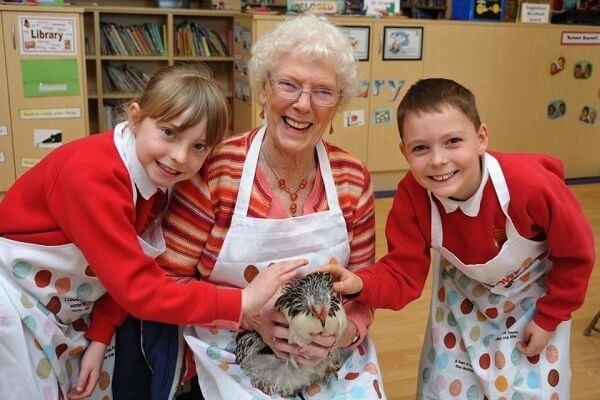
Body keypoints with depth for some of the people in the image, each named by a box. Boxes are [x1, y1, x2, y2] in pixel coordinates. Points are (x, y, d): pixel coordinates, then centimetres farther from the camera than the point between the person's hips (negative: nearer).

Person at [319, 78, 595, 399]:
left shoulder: (532, 185, -34)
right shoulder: (412, 195, -28)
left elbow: (576, 254, -16)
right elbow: (403, 272, -24)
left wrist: (549, 318, -8)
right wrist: (360, 284, -45)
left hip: (534, 303, -1)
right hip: (463, 302, 2)